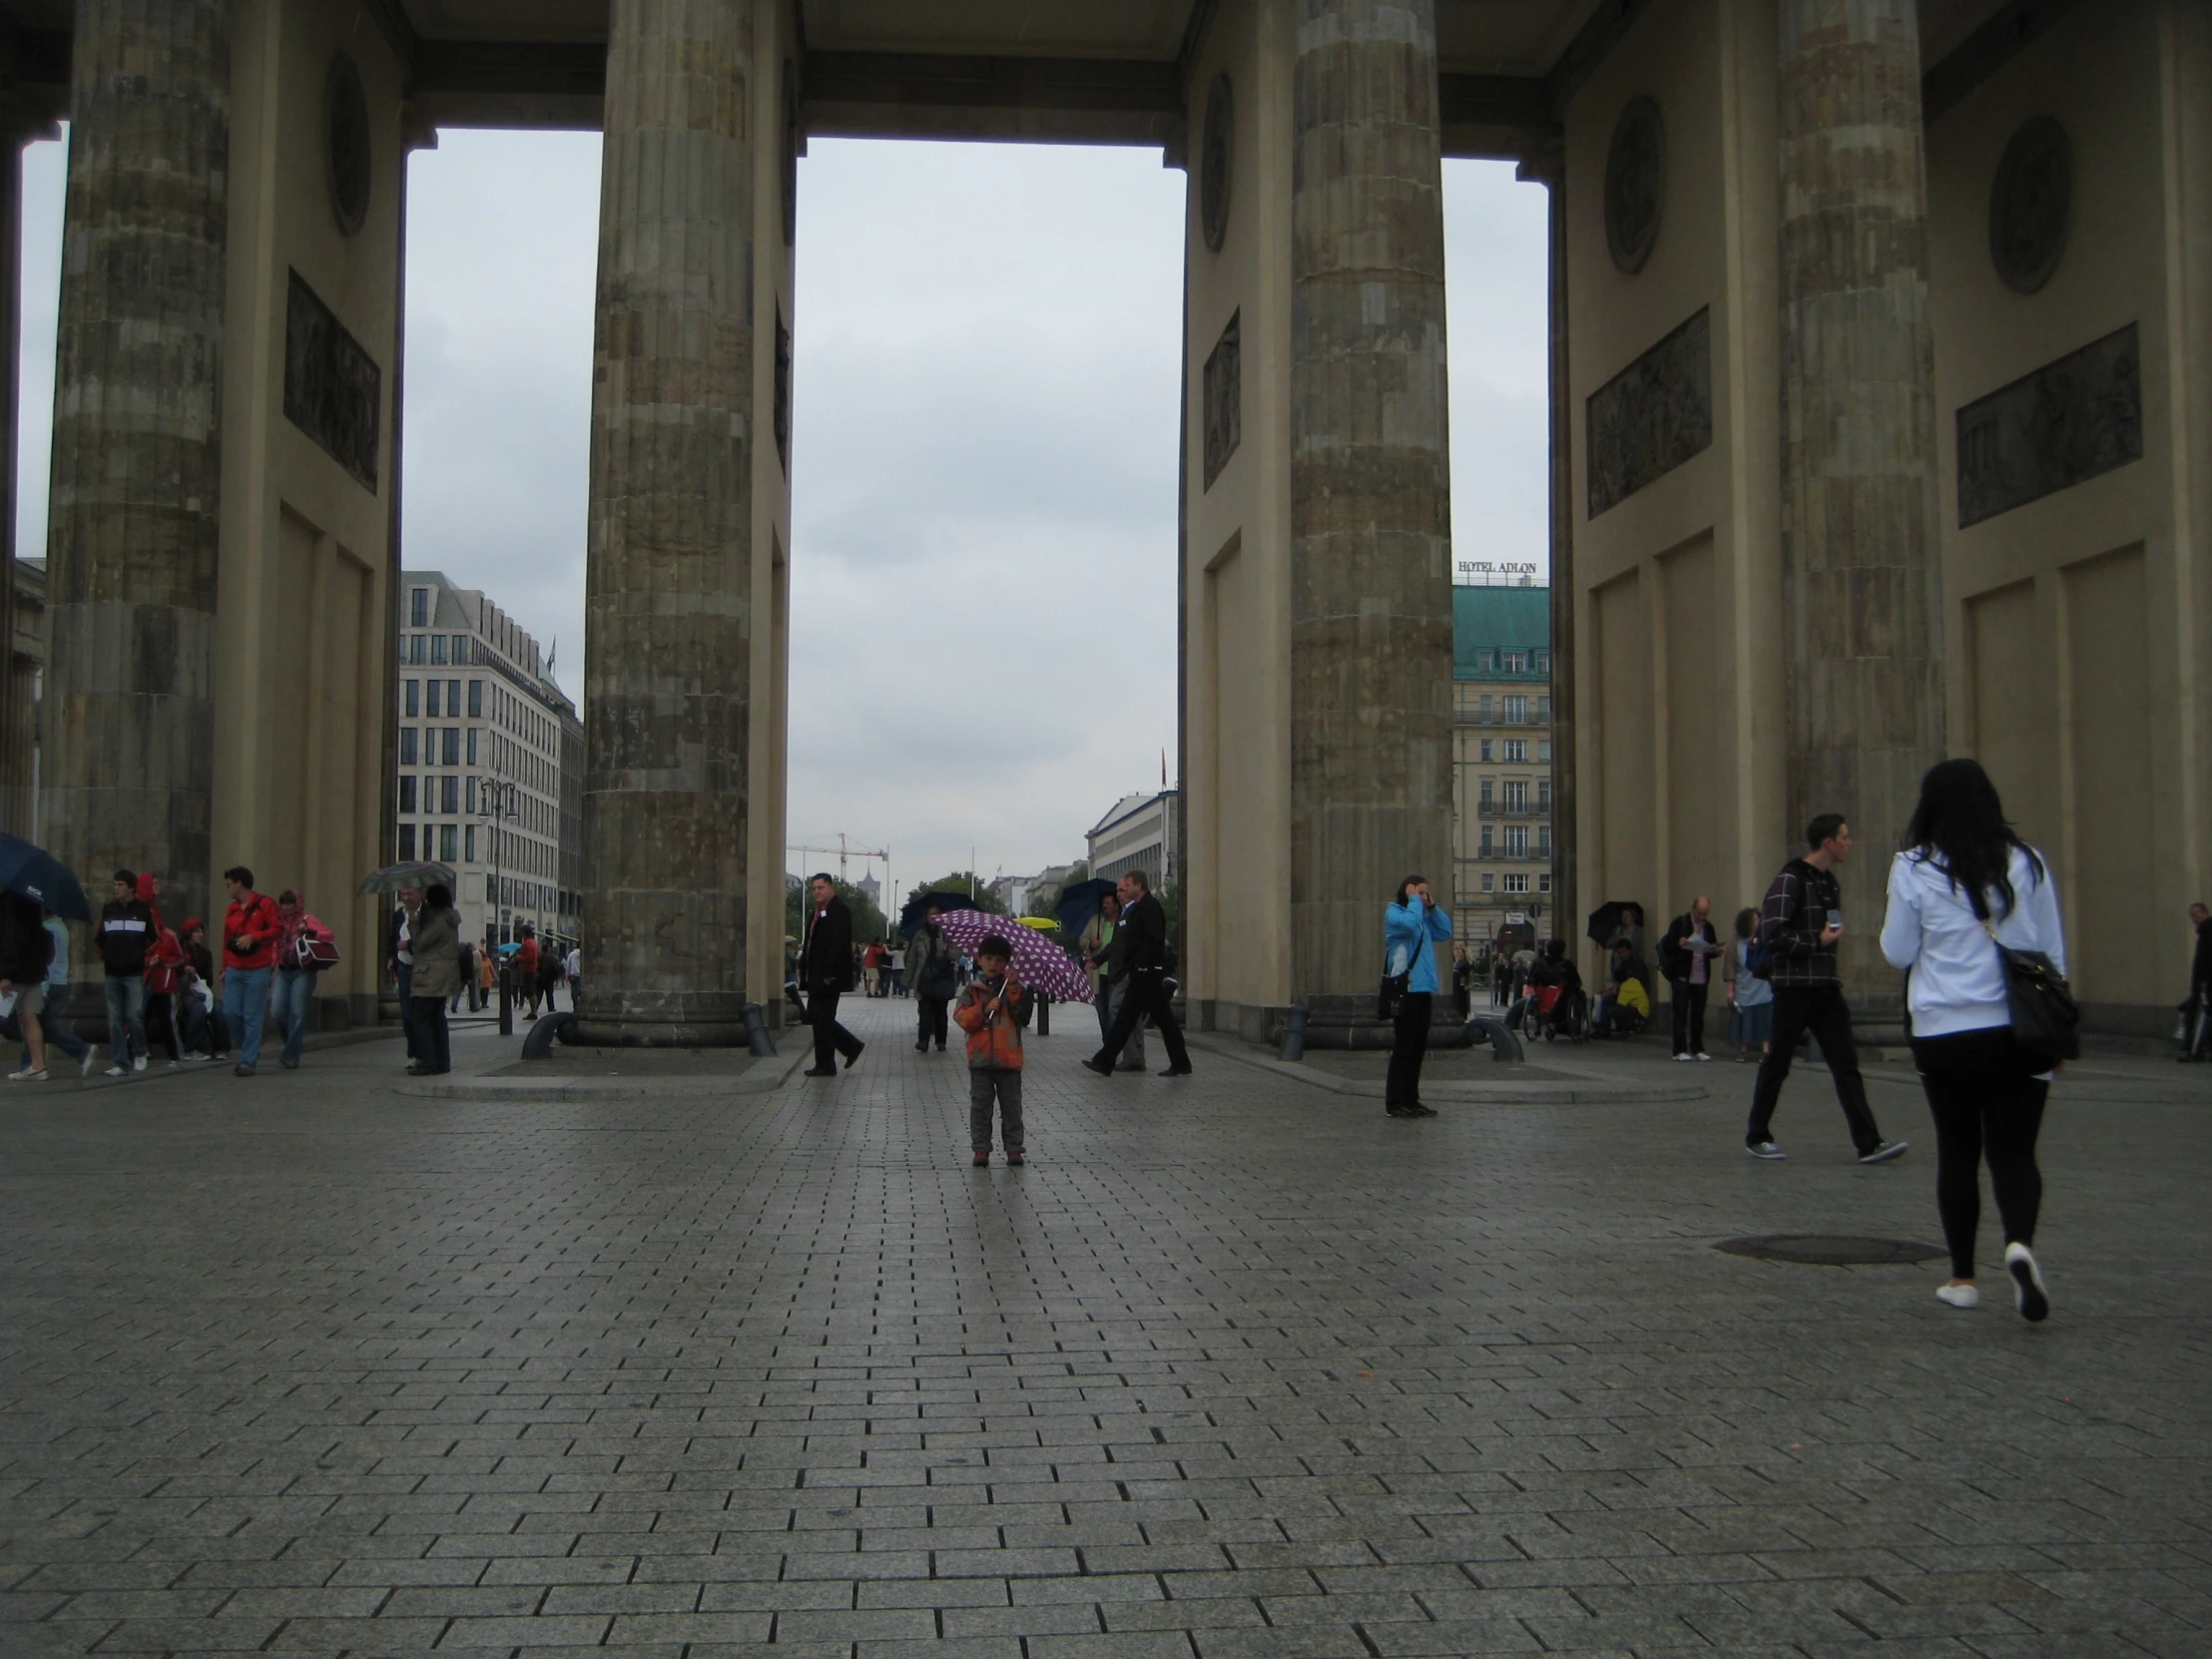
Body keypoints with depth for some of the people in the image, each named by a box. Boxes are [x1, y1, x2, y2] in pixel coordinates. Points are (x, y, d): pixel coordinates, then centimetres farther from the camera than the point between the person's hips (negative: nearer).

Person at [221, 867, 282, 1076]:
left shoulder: (264, 904, -2)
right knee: (230, 1012, -2)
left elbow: (277, 931, -9)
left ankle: (248, 1062, 0)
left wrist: (252, 937, -18)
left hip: (257, 970, -5)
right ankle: (249, 1050, 19)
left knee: (252, 1017, -4)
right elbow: (226, 940, 19)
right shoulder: (231, 909, 15)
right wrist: (225, 968, 16)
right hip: (234, 970, 6)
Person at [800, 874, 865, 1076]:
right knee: (815, 1016, 13)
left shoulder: (839, 911, -13)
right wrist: (803, 967, 13)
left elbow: (838, 944, -21)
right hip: (816, 976, 10)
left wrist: (829, 974, -25)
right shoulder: (817, 912, 18)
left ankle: (825, 1065, 4)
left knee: (822, 1018, -5)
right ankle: (852, 1047, 22)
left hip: (828, 977, -10)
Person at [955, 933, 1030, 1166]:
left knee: (1011, 1106, 5)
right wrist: (984, 1009, -18)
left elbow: (1023, 1016, -8)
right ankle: (981, 1149, 10)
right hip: (981, 1058, 0)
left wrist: (1014, 989, -15)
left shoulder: (1014, 989, 5)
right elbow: (962, 1019, -6)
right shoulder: (973, 991, 4)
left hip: (1009, 1058, 0)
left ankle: (1013, 1148, 12)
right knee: (980, 1105, 4)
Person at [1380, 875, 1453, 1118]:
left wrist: (1432, 906, 13)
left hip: (1424, 989, 8)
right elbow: (1410, 923, -24)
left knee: (1418, 1048, 10)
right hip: (1405, 989, -8)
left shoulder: (1423, 918, 20)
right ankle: (1395, 1102, -3)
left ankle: (1411, 1100, 15)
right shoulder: (1393, 913, -4)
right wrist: (1414, 900, -10)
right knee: (1403, 1047, -7)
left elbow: (1445, 931, 20)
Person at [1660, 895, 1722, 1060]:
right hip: (1682, 976, -4)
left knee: (1698, 1015, 8)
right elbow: (1665, 946, -4)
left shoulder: (1708, 927, 11)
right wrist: (1678, 944, -24)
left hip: (1701, 978, 4)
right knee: (1681, 1014, -2)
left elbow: (1711, 950, 19)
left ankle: (1697, 1049, 15)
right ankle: (1680, 1050, 0)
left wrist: (1715, 951, -4)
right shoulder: (1679, 923, -2)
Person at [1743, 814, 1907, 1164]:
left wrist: (1832, 971, 16)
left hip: (1826, 989, 7)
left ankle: (1868, 1143, -3)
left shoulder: (1830, 882, 15)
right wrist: (1817, 942, -13)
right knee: (1777, 1063, 3)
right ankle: (1757, 1136, 16)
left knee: (1846, 1063, 0)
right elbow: (1771, 935, -19)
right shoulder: (1790, 879, -12)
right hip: (1794, 988, -7)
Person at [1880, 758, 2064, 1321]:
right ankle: (2020, 1243, -23)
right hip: (2020, 1029, 1)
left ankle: (1962, 1278, 16)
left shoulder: (1915, 868, -5)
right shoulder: (2027, 863, 2)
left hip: (1945, 1032, -1)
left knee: (1958, 1152, 12)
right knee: (2013, 1150, 4)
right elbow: (2054, 950, 8)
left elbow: (1898, 953, 1)